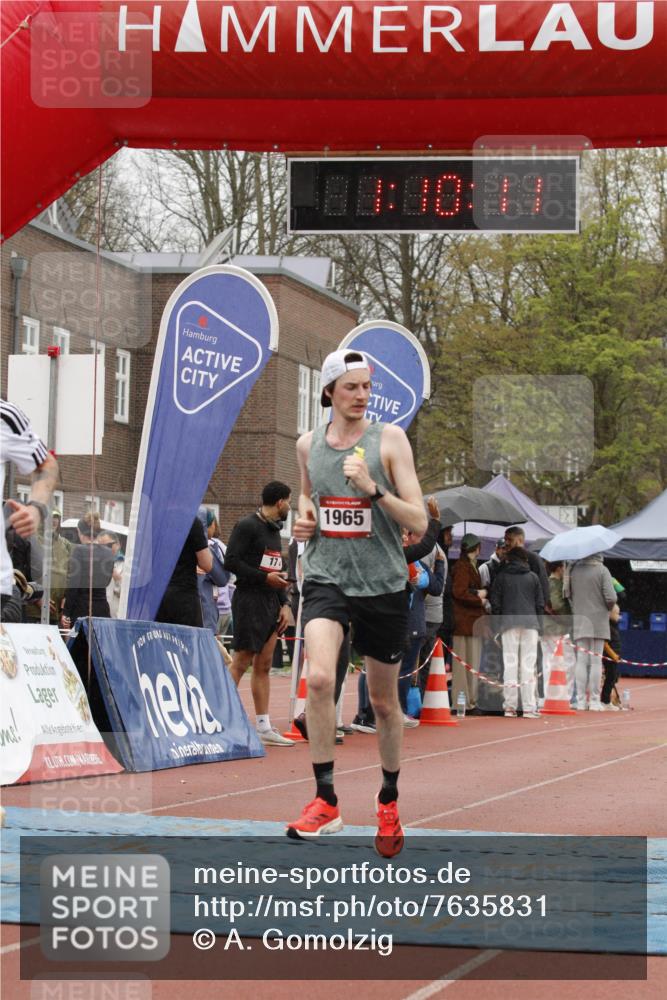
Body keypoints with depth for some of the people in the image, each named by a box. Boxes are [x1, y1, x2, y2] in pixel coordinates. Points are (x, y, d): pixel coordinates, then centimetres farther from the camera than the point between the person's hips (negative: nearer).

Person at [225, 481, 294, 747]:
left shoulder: (274, 529, 18)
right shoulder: (247, 526, -8)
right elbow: (231, 561, -16)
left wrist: (284, 604, 14)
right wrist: (265, 577, -17)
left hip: (270, 602, 9)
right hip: (249, 599, -8)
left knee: (263, 665, 7)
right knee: (241, 663, -10)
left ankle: (264, 728, 8)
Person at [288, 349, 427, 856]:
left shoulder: (389, 439, -4)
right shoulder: (308, 444, 5)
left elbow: (419, 523, -8)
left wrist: (374, 489, -22)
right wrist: (303, 518, 4)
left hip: (383, 585, -1)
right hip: (326, 578, 1)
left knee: (384, 702, 11)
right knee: (319, 678, -25)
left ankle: (389, 801, 32)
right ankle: (326, 800, -18)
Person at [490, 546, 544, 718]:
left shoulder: (501, 577, 8)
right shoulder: (533, 577, 11)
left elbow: (495, 604, 5)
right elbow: (540, 604, 10)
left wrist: (496, 625, 11)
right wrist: (538, 624, 16)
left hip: (509, 624, 0)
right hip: (530, 623, 0)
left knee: (510, 664, 0)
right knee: (528, 664, -1)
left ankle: (509, 707, -4)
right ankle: (529, 707, -6)